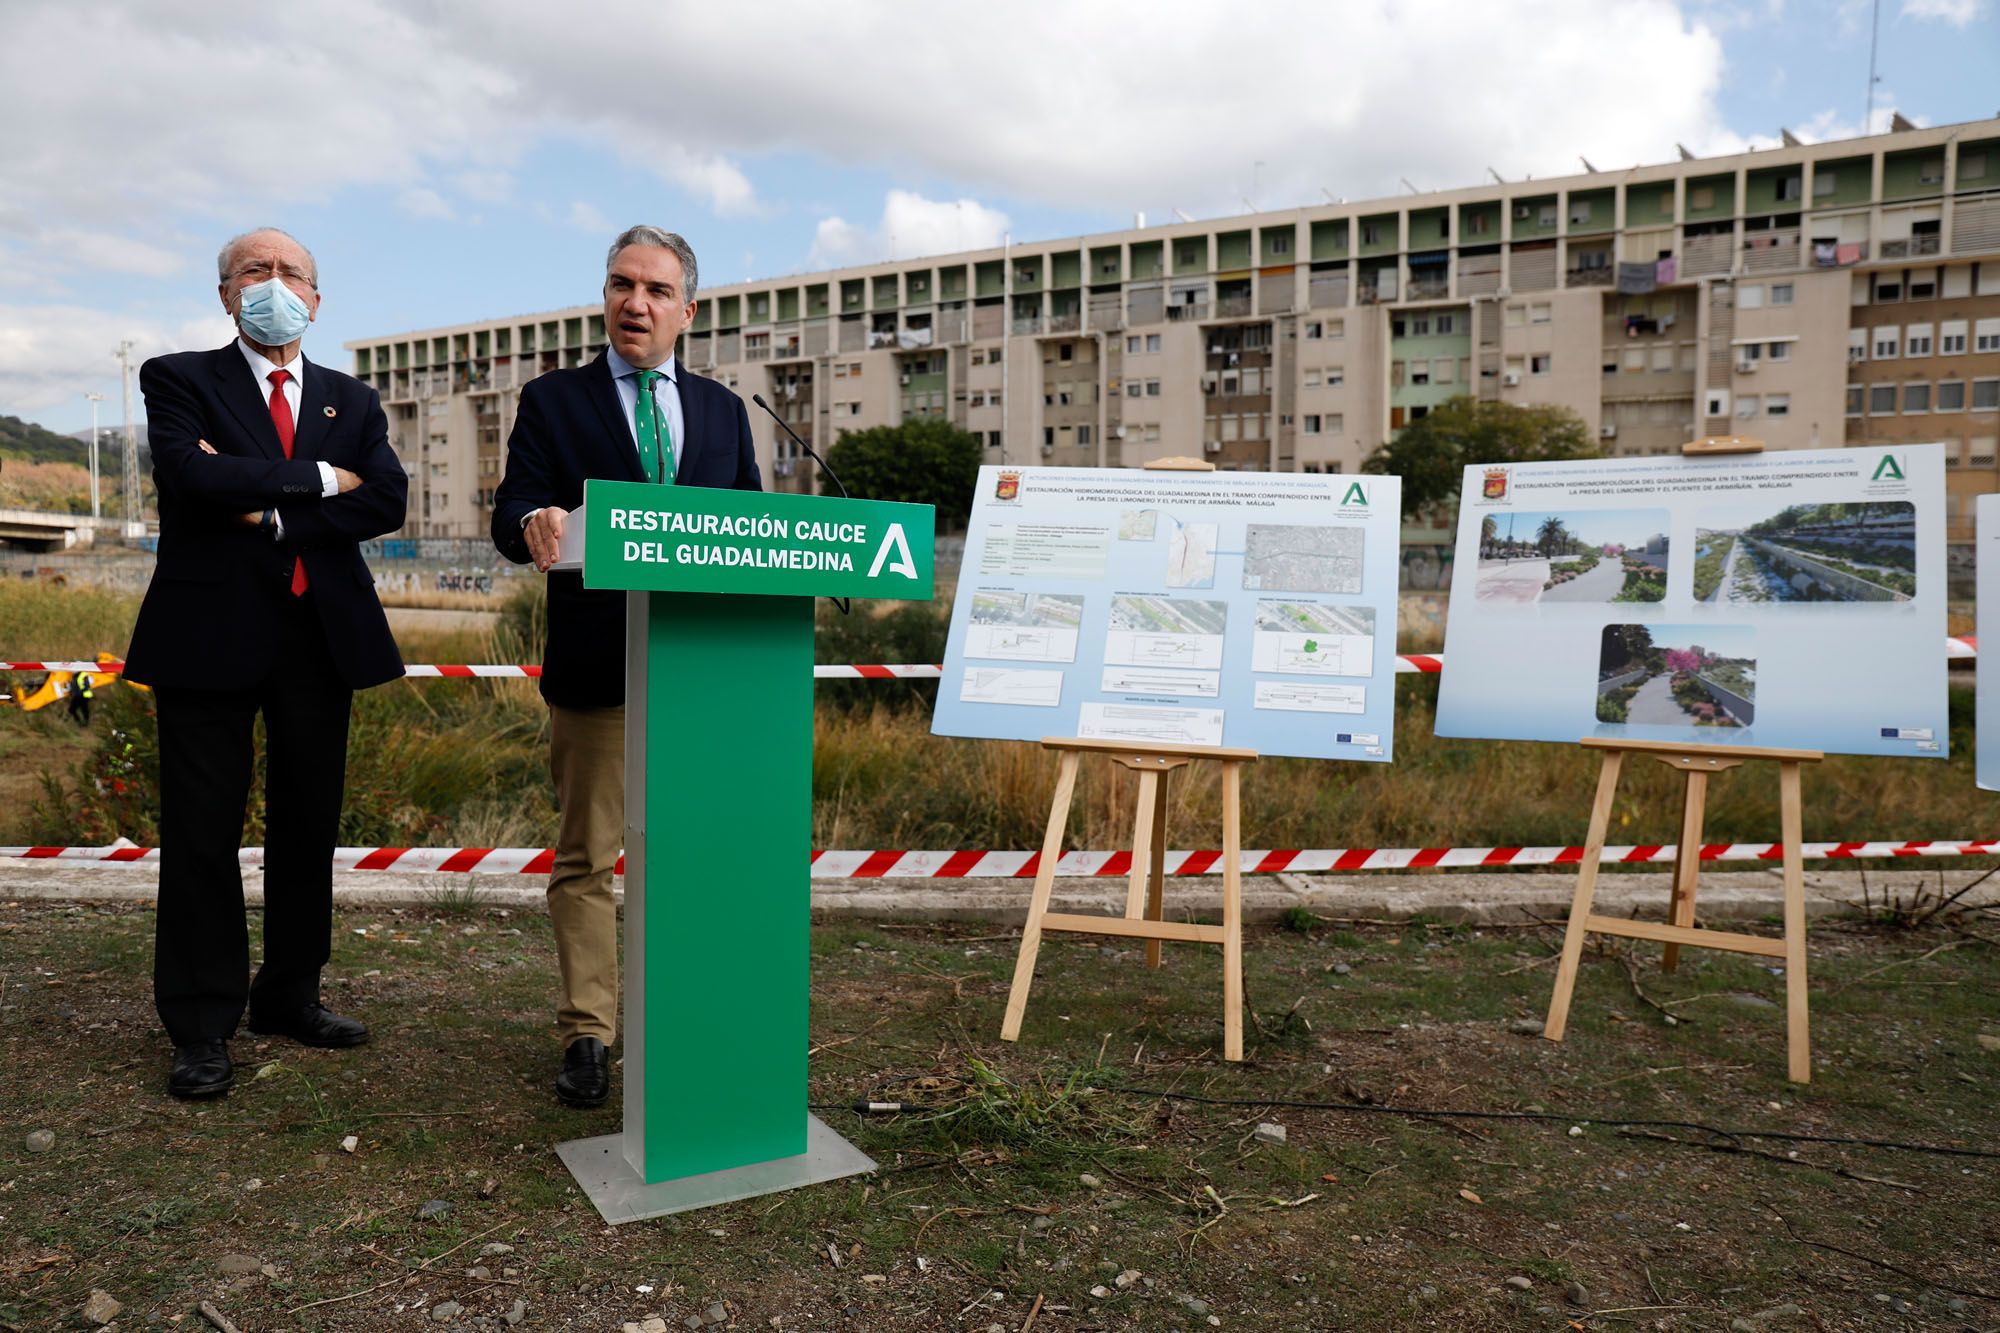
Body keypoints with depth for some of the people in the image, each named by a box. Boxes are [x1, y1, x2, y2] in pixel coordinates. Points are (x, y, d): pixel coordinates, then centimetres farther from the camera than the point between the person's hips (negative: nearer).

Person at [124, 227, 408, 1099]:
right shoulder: (179, 380, 5)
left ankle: (290, 996, 24)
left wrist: (271, 513, -11)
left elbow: (386, 499, -3)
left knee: (309, 825, 10)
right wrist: (319, 480, -10)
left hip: (321, 634, 4)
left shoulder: (352, 402, 14)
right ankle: (201, 1026, 11)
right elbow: (194, 476, -15)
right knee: (203, 831, 1)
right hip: (212, 633, -3)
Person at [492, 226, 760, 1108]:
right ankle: (586, 1034, 15)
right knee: (586, 859, 5)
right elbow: (511, 519, -4)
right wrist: (534, 526, -27)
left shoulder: (722, 409, 14)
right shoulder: (553, 401, 6)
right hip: (596, 670, -2)